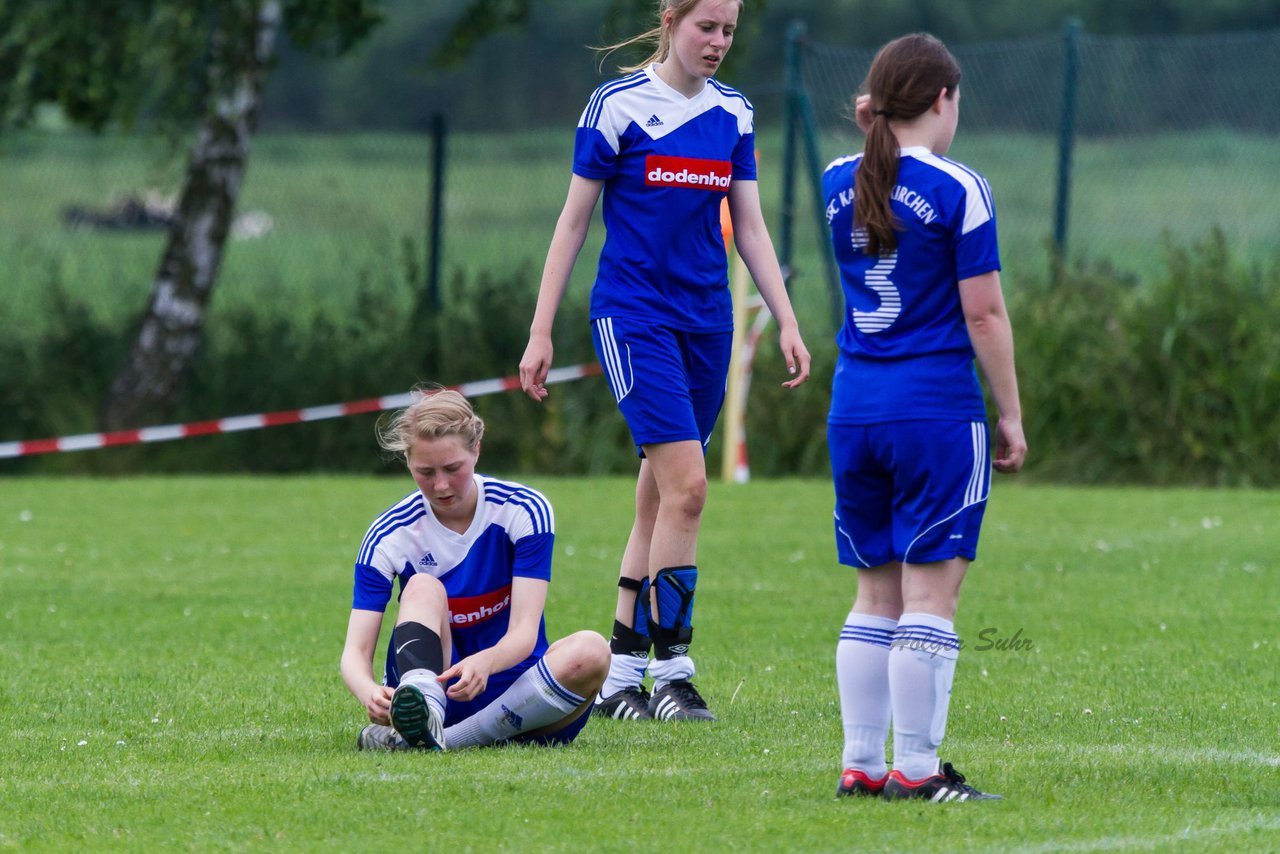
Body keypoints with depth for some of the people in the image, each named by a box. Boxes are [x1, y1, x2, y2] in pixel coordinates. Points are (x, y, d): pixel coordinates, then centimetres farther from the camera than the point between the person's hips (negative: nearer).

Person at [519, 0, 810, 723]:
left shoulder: (734, 113, 9)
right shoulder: (619, 105, -5)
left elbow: (750, 228, 13)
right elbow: (574, 221, -2)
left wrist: (787, 323, 5)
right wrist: (541, 331, -4)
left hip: (707, 321, 5)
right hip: (633, 316, -5)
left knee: (659, 498, 6)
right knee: (687, 485, -17)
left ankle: (620, 674, 12)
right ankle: (672, 668, -11)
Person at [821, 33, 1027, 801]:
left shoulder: (839, 183, 6)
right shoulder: (958, 190, -10)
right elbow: (984, 314, -9)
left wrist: (875, 128, 17)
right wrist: (1011, 417, -3)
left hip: (855, 410, 6)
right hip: (938, 409, -6)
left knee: (876, 595, 12)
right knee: (931, 595, -3)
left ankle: (862, 764, 11)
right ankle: (915, 768, -5)